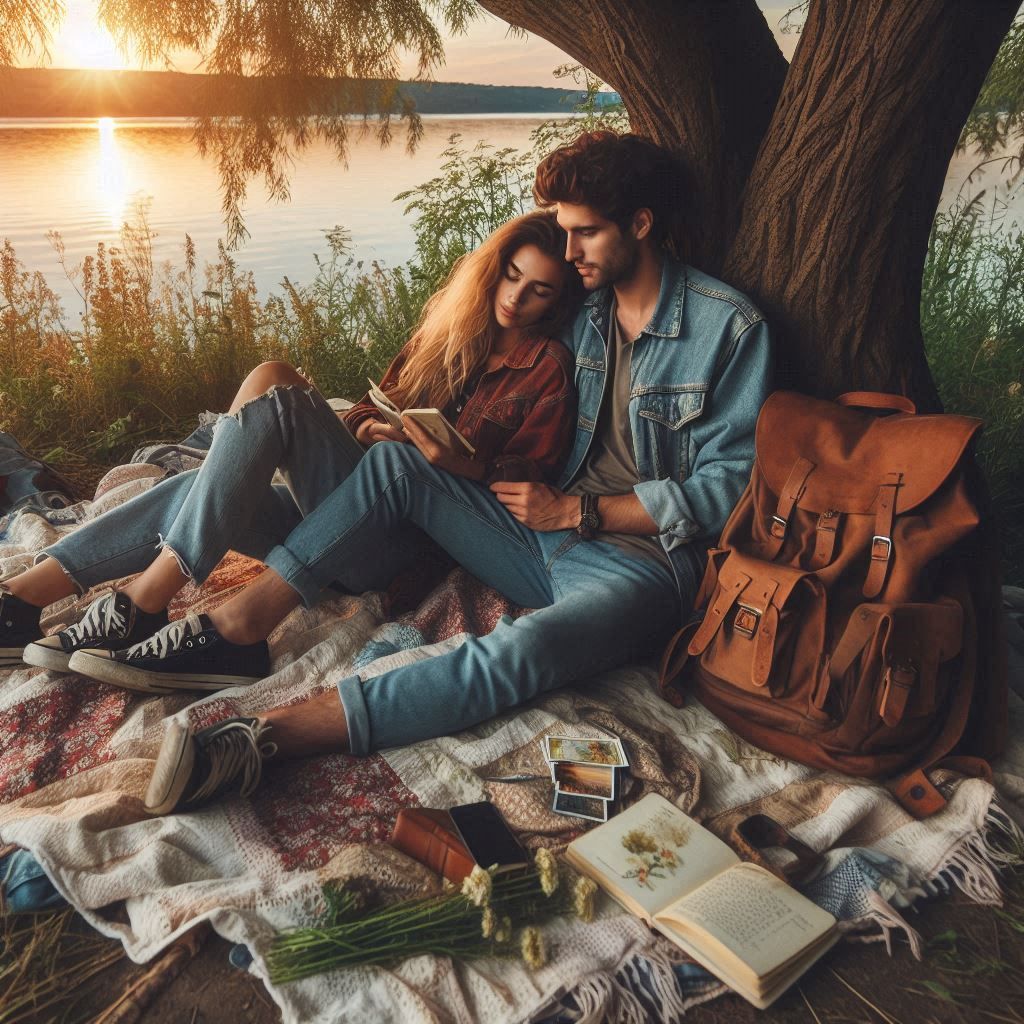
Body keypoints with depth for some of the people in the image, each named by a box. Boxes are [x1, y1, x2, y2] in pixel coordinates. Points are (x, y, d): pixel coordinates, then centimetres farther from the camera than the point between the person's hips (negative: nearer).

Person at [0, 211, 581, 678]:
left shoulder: (547, 368, 2)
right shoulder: (455, 327, 19)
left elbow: (528, 488, -5)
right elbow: (380, 405, 23)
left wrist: (452, 462, -21)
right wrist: (369, 425, 0)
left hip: (403, 539, -7)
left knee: (273, 385, -22)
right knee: (198, 492, -11)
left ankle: (142, 604, -22)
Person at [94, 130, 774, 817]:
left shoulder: (729, 326, -9)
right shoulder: (584, 309, 11)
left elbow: (727, 488, -13)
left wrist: (576, 511, -14)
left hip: (640, 563, -6)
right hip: (551, 533, 6)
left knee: (524, 650, -37)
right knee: (397, 462, -8)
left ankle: (264, 736, -44)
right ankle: (236, 627, -15)